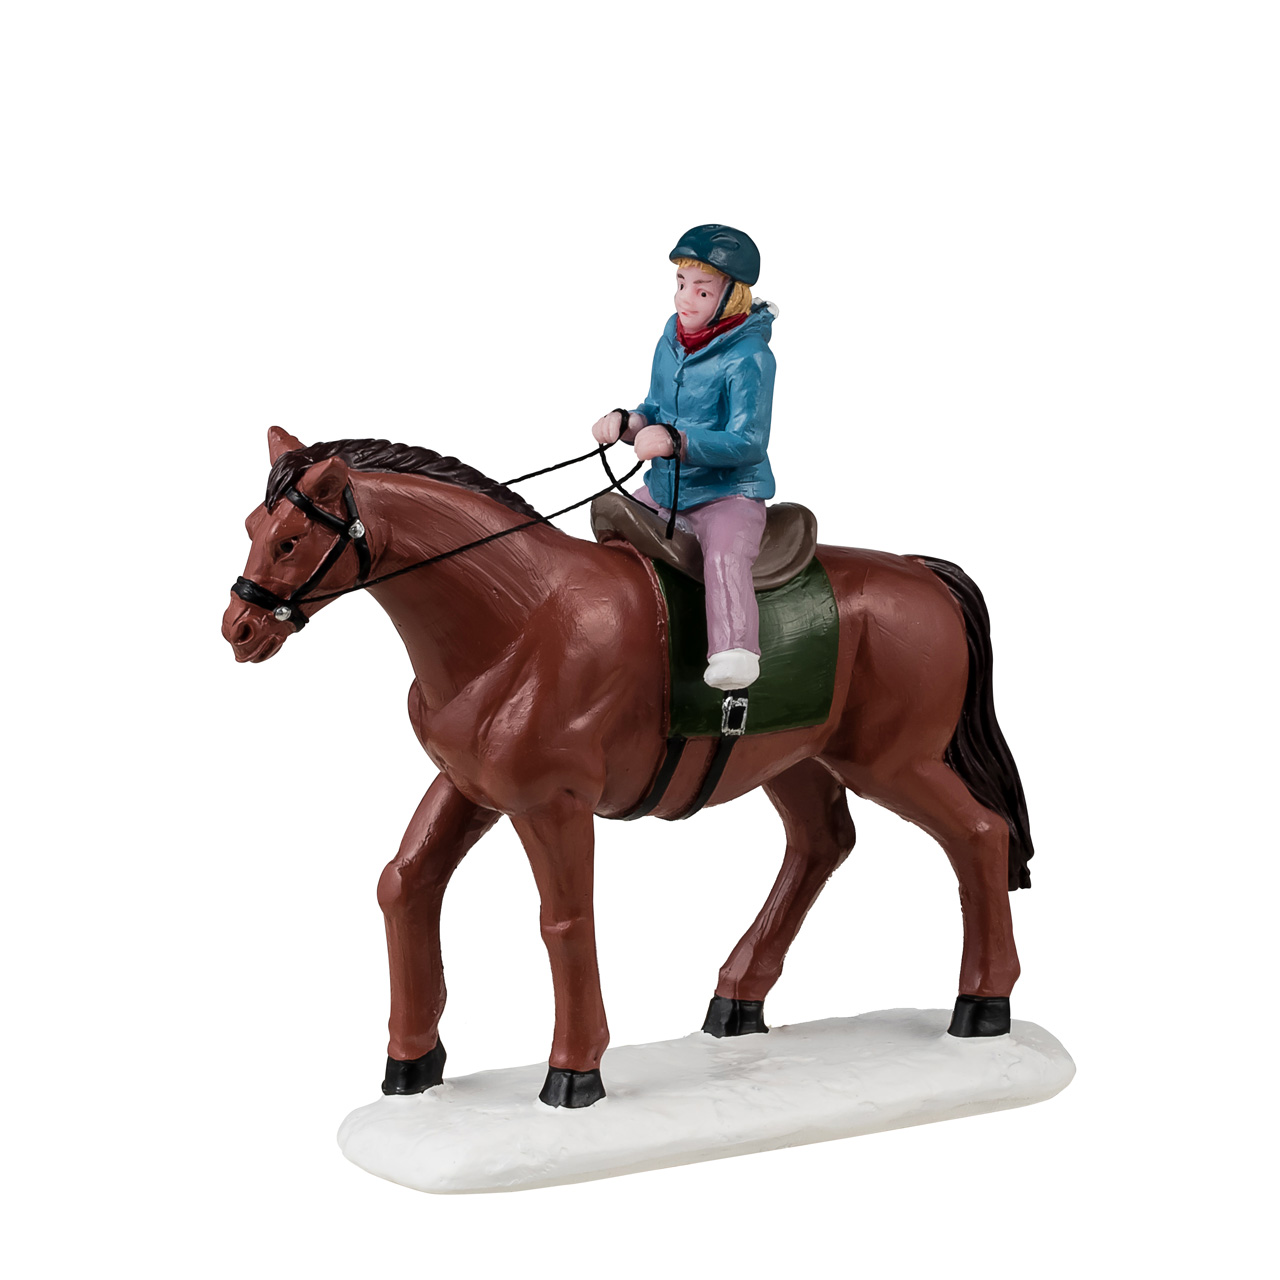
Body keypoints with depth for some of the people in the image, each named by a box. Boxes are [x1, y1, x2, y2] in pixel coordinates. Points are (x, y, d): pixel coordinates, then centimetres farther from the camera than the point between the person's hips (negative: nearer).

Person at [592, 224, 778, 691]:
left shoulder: (749, 358, -16)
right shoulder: (670, 342, 6)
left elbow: (748, 443, -24)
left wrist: (676, 441, -37)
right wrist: (626, 422, -5)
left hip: (730, 494, -8)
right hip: (663, 490, 8)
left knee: (725, 558, -34)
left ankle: (735, 652, -48)